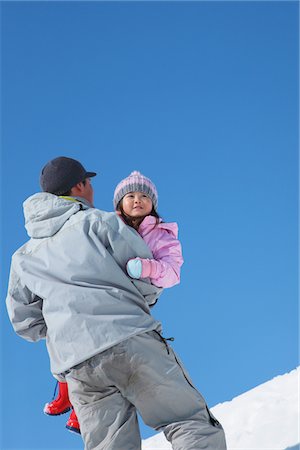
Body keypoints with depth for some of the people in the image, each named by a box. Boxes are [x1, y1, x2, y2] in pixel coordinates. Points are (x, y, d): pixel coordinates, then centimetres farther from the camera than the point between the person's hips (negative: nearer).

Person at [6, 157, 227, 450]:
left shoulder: (23, 257, 23)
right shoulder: (98, 220, 9)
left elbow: (24, 321, 27)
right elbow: (146, 276, 4)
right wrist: (146, 299, 26)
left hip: (76, 366, 5)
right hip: (131, 341, -4)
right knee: (193, 425, -5)